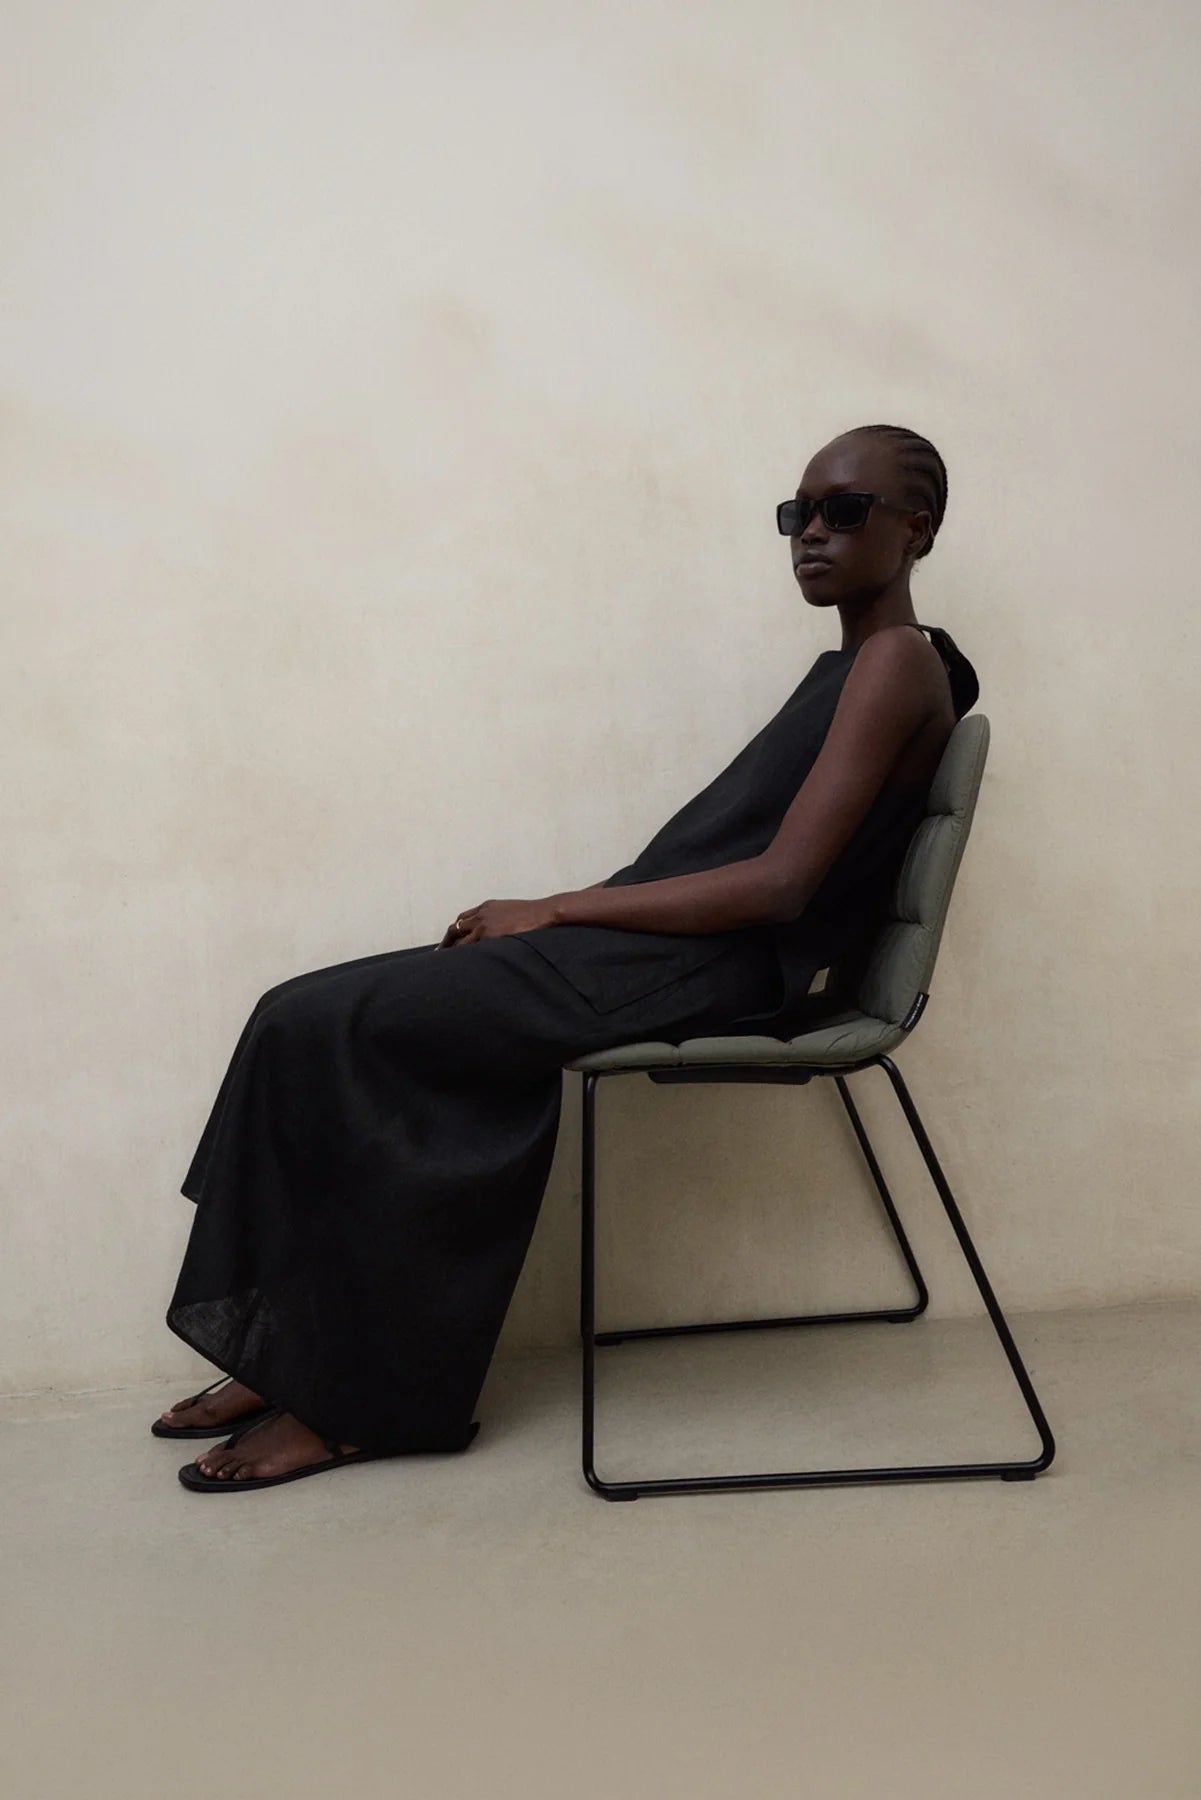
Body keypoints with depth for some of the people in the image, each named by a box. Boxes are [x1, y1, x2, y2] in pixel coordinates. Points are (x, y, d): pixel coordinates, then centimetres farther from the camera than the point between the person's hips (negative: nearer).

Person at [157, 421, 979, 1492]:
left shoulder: (896, 662, -7)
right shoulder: (856, 666, 21)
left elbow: (778, 884, -18)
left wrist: (555, 909, -13)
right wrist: (562, 911, 7)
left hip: (710, 972, -9)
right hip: (679, 952, 9)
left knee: (323, 1028, -13)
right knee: (319, 1022, 0)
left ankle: (344, 1396, -2)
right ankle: (298, 1357, 6)